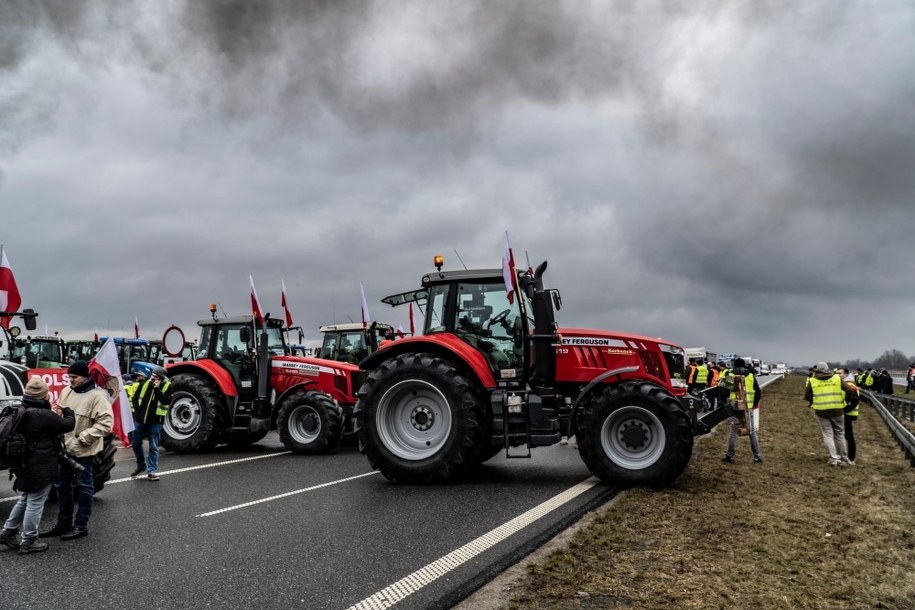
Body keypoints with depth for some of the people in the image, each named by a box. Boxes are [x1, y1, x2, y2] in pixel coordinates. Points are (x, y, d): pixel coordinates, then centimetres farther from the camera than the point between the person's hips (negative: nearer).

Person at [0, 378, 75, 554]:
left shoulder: (22, 412, 5)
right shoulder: (43, 415, -24)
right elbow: (68, 425, -14)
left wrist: (53, 414, 5)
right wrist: (67, 411, 3)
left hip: (26, 465, 9)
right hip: (40, 467, -9)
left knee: (25, 499, 25)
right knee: (35, 503, 2)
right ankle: (28, 542, 12)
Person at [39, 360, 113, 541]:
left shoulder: (96, 396, -16)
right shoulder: (66, 391, 7)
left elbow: (106, 423, -21)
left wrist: (82, 439, -22)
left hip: (83, 451, -8)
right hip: (64, 448, 8)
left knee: (83, 487, 5)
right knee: (62, 485, 17)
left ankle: (81, 526, 16)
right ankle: (63, 524, 32)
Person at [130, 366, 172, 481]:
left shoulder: (167, 386, -6)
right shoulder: (145, 383, 3)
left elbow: (167, 400, -20)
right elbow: (135, 397, 13)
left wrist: (157, 389, -22)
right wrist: (136, 409, 1)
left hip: (155, 421, -4)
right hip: (140, 420, 4)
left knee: (153, 447, 0)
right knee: (136, 443, 14)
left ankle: (151, 471, 7)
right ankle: (141, 465, 34)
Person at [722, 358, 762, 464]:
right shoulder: (751, 376, 7)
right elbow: (758, 393, 3)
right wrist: (754, 404, 11)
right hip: (749, 408, 1)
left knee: (733, 432, 7)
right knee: (752, 432, 11)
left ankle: (730, 456, 5)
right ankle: (757, 457, 11)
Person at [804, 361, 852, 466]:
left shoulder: (812, 381, -2)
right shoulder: (838, 378, 0)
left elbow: (807, 397, 3)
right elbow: (849, 390, -3)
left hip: (822, 412, -1)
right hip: (837, 411, 1)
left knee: (828, 435, 7)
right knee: (840, 435, 14)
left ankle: (833, 458, -2)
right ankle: (844, 458, 21)